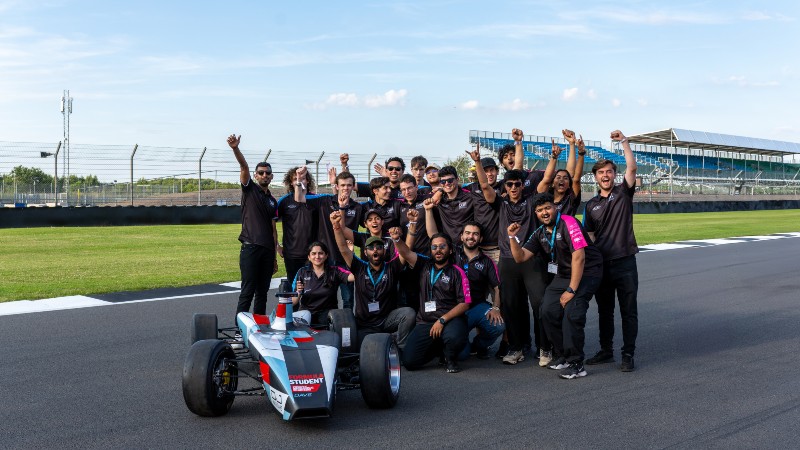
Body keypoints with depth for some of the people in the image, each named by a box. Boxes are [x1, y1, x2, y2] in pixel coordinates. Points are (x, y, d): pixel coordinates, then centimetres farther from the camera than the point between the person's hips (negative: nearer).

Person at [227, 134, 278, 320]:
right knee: (247, 292, -8)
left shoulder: (273, 201, 17)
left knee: (262, 292, 9)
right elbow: (244, 167, -13)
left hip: (267, 250, 5)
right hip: (250, 248, -5)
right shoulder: (250, 189, 5)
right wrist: (235, 149, -31)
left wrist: (275, 256, 13)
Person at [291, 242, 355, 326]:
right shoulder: (302, 272, 4)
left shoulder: (334, 271, 3)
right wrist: (298, 293, -19)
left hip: (327, 313, 0)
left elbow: (352, 277, -18)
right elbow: (293, 302, 4)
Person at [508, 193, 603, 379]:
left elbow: (578, 257, -23)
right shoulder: (540, 233, 7)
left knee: (572, 313, -24)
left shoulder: (568, 223, -17)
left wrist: (571, 290, -23)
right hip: (563, 274, 8)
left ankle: (576, 364, -15)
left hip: (587, 272, -7)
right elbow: (520, 257, 6)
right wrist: (512, 238, -12)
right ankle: (561, 355, 12)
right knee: (548, 311, -6)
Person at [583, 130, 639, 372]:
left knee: (628, 311, 0)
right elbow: (590, 236, 9)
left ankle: (628, 355, 5)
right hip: (601, 264, 3)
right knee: (604, 311, 12)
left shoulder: (623, 193, 4)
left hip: (625, 262, -3)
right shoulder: (591, 205, 10)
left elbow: (632, 168, -12)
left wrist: (624, 141, -18)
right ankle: (606, 351, 24)